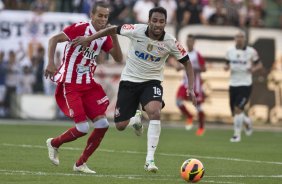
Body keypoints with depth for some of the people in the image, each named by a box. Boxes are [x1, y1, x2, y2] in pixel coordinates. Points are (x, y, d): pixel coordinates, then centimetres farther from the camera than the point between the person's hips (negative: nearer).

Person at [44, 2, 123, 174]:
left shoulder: (105, 36, 5)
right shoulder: (81, 28, -15)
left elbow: (119, 59, 6)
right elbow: (54, 39, -16)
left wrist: (114, 37, -8)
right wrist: (51, 63, -28)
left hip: (88, 85, 7)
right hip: (70, 85, -7)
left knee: (102, 124, -3)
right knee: (83, 128, -14)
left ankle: (81, 163, 11)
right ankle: (54, 143, 16)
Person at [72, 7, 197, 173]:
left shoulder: (170, 42, -16)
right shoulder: (136, 31, -18)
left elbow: (187, 63, -5)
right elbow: (114, 29, -1)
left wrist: (191, 89, -14)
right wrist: (89, 39, -2)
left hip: (152, 82, -1)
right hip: (129, 80, 1)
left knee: (155, 112, -31)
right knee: (120, 126, 1)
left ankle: (150, 160, -26)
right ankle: (136, 120, 41)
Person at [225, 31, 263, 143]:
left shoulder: (251, 52, -5)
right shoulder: (230, 52, 5)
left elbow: (259, 65, 4)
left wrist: (254, 69, -17)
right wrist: (227, 67, -5)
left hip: (245, 84, -5)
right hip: (233, 85, 5)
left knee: (238, 109, -18)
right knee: (234, 113, 8)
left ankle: (237, 135, -8)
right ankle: (247, 122, 40)